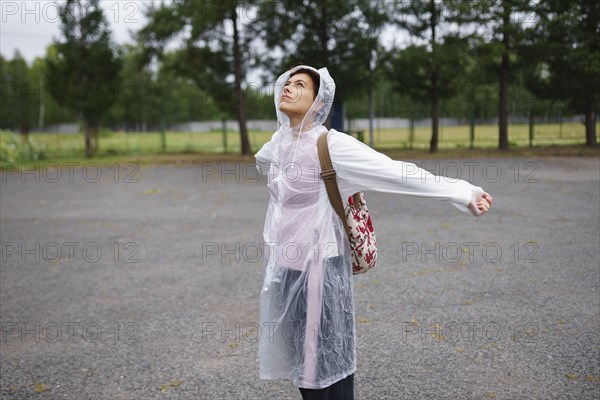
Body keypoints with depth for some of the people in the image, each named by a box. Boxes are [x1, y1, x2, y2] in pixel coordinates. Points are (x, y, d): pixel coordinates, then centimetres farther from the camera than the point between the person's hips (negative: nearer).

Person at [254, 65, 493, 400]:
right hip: (284, 263, 7)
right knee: (301, 354, 17)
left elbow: (398, 172, -22)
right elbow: (263, 161, 32)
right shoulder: (279, 141, 5)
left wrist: (462, 193, -26)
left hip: (317, 264, -7)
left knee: (326, 356, 4)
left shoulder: (330, 144, -16)